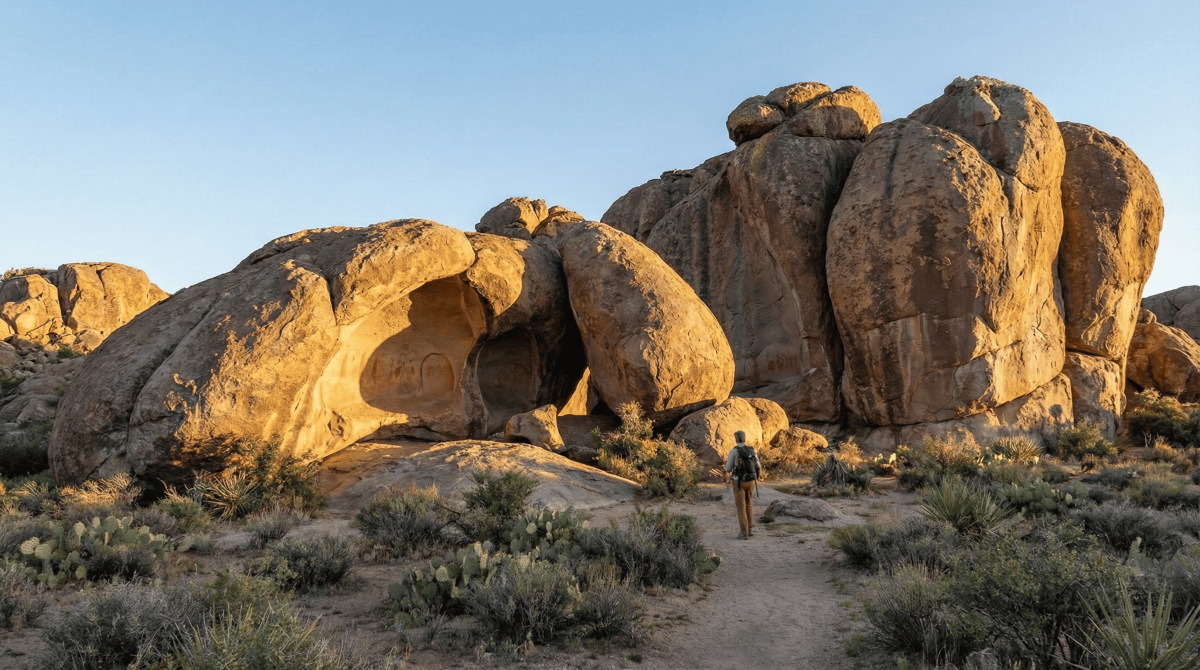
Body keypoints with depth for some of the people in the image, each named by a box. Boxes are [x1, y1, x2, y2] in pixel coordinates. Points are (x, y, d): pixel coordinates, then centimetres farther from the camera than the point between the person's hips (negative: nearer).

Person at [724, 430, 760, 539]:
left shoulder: (733, 451, -12)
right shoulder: (752, 450, 3)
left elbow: (728, 469, -6)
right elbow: (758, 468, 8)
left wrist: (726, 462, 17)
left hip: (739, 482, -5)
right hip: (750, 482, 5)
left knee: (741, 507, 2)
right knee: (748, 504, 22)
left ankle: (744, 534, 0)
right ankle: (750, 529, 18)